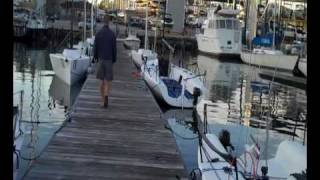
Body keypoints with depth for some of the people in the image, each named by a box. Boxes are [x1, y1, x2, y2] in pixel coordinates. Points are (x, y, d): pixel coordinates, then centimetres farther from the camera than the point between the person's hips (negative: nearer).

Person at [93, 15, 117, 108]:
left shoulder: (98, 33, -2)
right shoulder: (112, 34, -6)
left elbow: (95, 47, 0)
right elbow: (114, 48, -4)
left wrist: (95, 57, 14)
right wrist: (114, 60, 7)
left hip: (101, 59, 2)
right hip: (109, 60, -1)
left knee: (102, 80, 10)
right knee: (108, 81, 2)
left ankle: (103, 100, 12)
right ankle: (106, 97, -24)